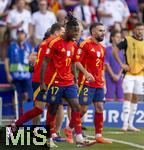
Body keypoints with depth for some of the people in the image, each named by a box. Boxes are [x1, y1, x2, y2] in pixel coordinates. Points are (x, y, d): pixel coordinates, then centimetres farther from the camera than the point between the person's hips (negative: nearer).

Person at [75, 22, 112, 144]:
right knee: (83, 108, -4)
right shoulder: (85, 45, -8)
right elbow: (76, 62, -14)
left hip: (99, 84, 8)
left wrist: (103, 82, 18)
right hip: (87, 83, -8)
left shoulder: (102, 48, 16)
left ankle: (99, 135, 6)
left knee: (100, 108, 4)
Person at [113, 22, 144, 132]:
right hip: (129, 74, -4)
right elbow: (115, 51, -5)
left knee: (135, 98, 7)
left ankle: (130, 124, 13)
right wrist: (121, 64, -10)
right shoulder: (128, 40, -5)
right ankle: (125, 123, -11)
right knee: (128, 96, -12)